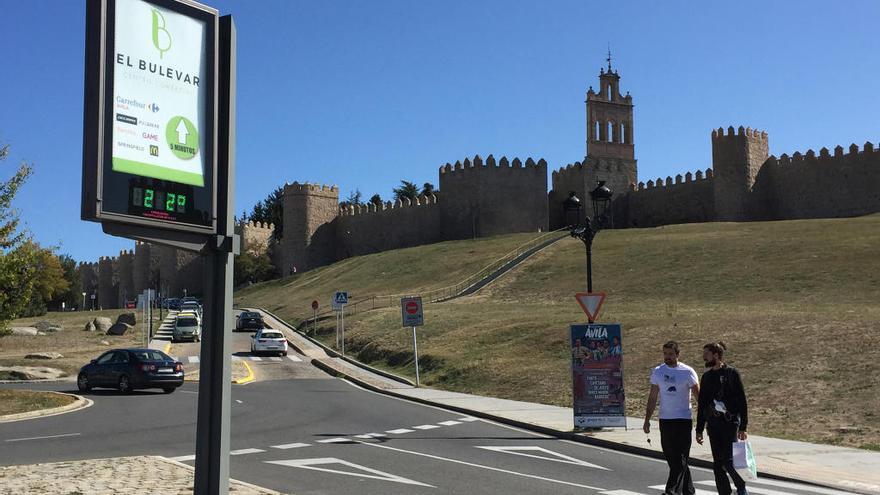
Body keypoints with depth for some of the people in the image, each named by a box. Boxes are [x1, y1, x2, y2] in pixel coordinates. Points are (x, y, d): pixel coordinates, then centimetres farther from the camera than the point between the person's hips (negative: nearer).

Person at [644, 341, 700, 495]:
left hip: (683, 419, -4)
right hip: (665, 419, 4)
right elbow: (652, 397, 11)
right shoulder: (657, 372, 6)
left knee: (680, 459, -9)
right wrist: (647, 419, 8)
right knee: (671, 458, 8)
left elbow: (698, 395, 0)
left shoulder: (688, 372, -4)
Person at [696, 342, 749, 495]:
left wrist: (743, 427, -10)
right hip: (713, 423, 5)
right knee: (718, 463, 5)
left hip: (730, 421, -5)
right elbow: (702, 405, 16)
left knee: (728, 461, -10)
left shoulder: (732, 373, -3)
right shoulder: (706, 377, 12)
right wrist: (699, 429, 14)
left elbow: (742, 401, -5)